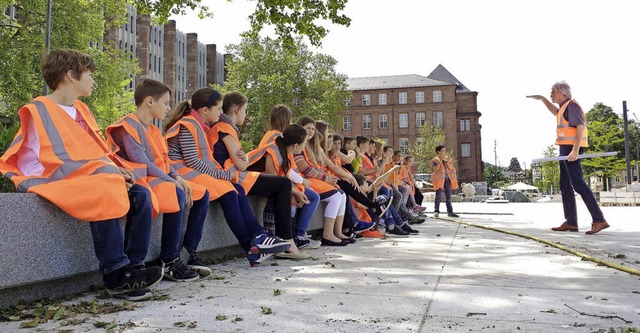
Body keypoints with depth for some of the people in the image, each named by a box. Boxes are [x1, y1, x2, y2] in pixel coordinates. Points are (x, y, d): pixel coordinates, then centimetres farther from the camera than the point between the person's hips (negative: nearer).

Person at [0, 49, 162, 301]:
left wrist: (117, 168, -4)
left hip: (95, 178, 8)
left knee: (140, 196, -14)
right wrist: (108, 171, -21)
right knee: (105, 197, -34)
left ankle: (133, 268, -16)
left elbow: (99, 151, 17)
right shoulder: (40, 110, -5)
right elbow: (58, 161, -14)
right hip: (55, 181, -7)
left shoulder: (81, 109, 17)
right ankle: (115, 276, -27)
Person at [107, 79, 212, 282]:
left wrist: (178, 177, -3)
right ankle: (169, 261, -26)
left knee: (202, 194, 3)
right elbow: (141, 162, -19)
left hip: (159, 179, 10)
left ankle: (191, 253, 1)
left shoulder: (152, 130, 21)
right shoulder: (128, 126, -9)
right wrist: (172, 181, -20)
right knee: (177, 195, -34)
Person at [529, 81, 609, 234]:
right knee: (565, 185, 8)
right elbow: (556, 112, 46)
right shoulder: (565, 107, 21)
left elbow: (581, 126, -20)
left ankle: (599, 220, -21)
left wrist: (575, 150, -28)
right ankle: (571, 222, 8)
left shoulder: (571, 105, -9)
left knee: (578, 183, -17)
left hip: (571, 148, -11)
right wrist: (542, 99, 42)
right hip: (566, 149, 11)